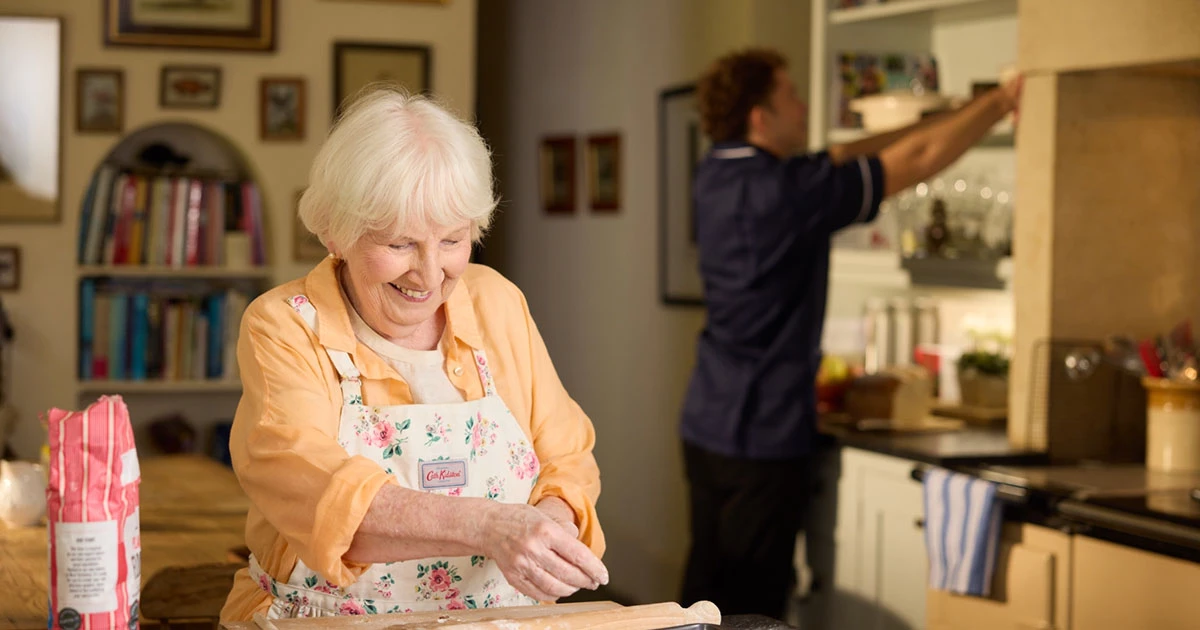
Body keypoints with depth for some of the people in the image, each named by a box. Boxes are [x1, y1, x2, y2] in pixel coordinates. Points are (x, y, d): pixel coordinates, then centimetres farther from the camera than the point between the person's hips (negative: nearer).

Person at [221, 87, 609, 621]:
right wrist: (486, 525, -37)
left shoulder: (499, 305, 6)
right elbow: (307, 486, -24)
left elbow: (567, 460, 9)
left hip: (503, 620, 3)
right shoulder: (282, 329, -7)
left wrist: (554, 517, -15)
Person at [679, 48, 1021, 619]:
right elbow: (919, 160, -12)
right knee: (748, 612, 0)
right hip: (763, 435, -8)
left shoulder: (715, 178, 5)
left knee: (704, 595, 13)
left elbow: (838, 159, 13)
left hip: (705, 424, 8)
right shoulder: (788, 190, -19)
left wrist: (952, 116, 13)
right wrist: (1000, 101, 1)